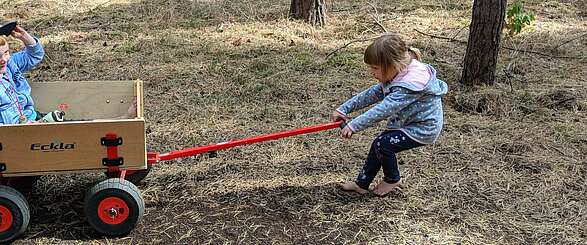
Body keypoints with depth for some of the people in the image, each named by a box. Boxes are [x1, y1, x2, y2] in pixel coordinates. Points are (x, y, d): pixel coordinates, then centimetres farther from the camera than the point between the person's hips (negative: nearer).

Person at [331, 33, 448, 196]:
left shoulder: (410, 83, -33)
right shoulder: (395, 76, -1)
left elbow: (383, 109, -37)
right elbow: (371, 94, 2)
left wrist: (354, 126, -35)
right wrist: (344, 109, -2)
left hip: (423, 128, -10)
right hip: (407, 123, 10)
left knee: (382, 145, -15)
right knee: (378, 145, 5)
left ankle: (393, 179, 11)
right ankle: (361, 184, 16)